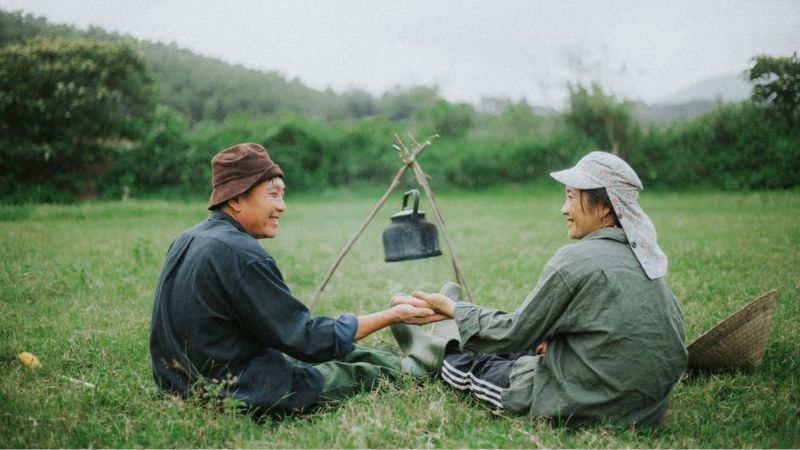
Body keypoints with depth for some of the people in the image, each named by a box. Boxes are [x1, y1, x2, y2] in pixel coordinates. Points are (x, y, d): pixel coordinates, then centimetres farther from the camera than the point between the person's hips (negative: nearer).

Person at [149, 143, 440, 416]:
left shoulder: (186, 241, 4)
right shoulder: (240, 254, -26)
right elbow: (307, 339, -21)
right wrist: (392, 316, -13)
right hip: (234, 397, -9)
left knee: (338, 356, 21)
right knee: (358, 373, 9)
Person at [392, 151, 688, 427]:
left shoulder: (576, 260, -19)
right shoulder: (642, 257, 5)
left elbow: (516, 332, -13)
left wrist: (453, 309, 1)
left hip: (590, 408, -7)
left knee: (476, 367, 16)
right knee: (524, 349, 27)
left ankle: (443, 359, 46)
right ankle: (448, 346, 49)